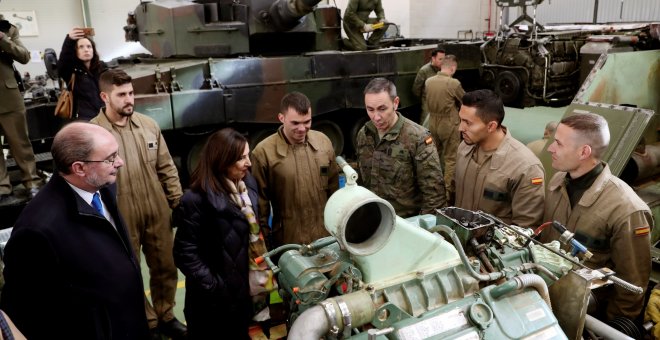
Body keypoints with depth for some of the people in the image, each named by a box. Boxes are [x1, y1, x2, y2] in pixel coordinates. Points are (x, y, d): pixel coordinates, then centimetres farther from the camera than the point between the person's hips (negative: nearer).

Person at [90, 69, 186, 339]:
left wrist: (179, 203, 5)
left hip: (158, 214, 4)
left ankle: (165, 317, 40)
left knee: (165, 268, 18)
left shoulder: (149, 125, 0)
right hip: (121, 220, -3)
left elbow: (166, 168, 6)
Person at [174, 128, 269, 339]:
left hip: (245, 288, 7)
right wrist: (214, 288, -21)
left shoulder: (247, 184, 2)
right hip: (215, 299, -6)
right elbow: (186, 254, -20)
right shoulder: (196, 200, -21)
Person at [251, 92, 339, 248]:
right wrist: (264, 238, -4)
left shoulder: (323, 141, -1)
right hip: (288, 239, -4)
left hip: (326, 235, 4)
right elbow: (260, 200, -7)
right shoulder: (264, 152, -15)